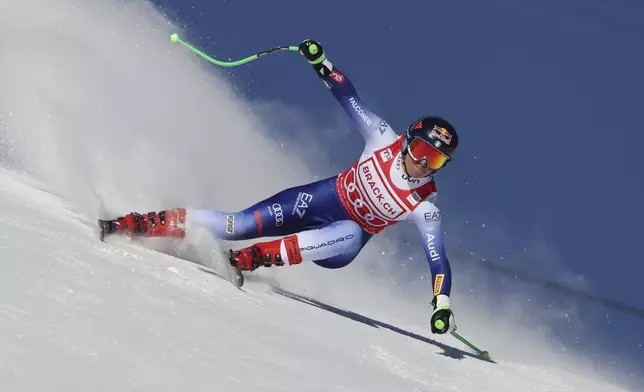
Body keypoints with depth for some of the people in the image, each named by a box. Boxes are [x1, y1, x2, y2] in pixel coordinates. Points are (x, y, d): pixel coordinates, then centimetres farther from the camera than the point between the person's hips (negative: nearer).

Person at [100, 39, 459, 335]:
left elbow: (439, 261, -18)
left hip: (336, 245, -1)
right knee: (239, 225, -15)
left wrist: (442, 305, -32)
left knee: (350, 237, -40)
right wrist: (320, 62, -19)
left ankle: (252, 258, -39)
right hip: (324, 199, 1)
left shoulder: (424, 207, -17)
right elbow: (349, 97, -6)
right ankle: (139, 224, -7)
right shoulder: (385, 140, -13)